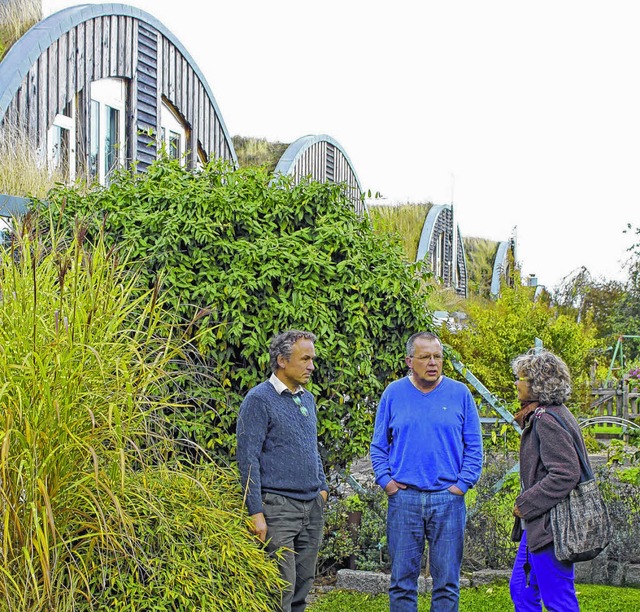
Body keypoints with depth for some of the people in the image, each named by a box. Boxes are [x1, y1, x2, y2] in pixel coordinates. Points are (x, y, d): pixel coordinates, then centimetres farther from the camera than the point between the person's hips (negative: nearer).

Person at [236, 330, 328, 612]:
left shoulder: (307, 399, 14)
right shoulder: (259, 399, -9)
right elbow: (248, 458, -12)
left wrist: (322, 486, 15)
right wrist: (256, 512, -16)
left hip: (312, 505, 7)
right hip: (278, 505, -7)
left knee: (303, 584, 10)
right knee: (281, 588, -8)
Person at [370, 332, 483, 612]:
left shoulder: (460, 394, 4)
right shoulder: (393, 394, 5)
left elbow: (474, 447, 6)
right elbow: (379, 445, 11)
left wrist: (463, 484, -4)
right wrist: (386, 480, -1)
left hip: (448, 499, 0)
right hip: (403, 498, 0)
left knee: (447, 581, 5)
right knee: (402, 580, 5)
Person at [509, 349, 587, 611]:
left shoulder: (547, 420, -19)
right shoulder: (547, 414, 12)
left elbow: (565, 474, -25)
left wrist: (525, 504, -18)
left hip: (549, 526, -11)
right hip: (537, 525, 11)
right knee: (521, 588, 18)